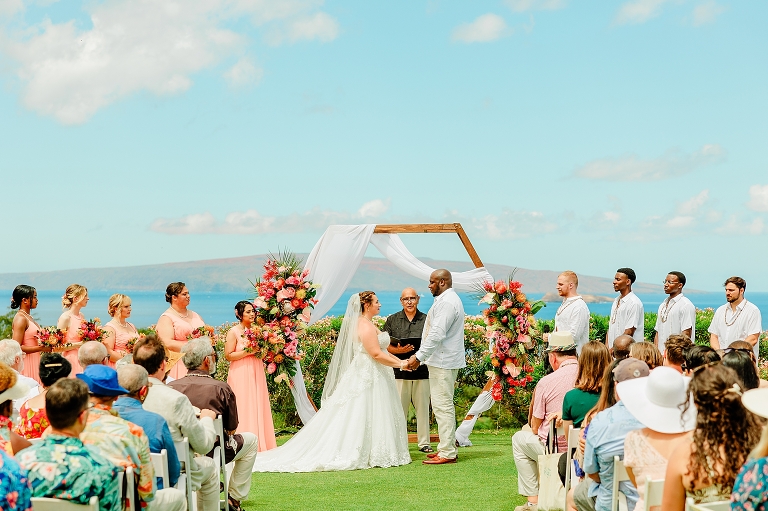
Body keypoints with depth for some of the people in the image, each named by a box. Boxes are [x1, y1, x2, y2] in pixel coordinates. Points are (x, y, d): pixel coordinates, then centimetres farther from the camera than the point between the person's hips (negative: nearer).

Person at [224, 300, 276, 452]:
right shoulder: (234, 332, -6)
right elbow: (228, 355, -12)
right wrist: (248, 351, -16)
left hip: (256, 374, 6)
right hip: (241, 375, -6)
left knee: (259, 407, 5)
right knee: (244, 409, -7)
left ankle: (260, 444, 9)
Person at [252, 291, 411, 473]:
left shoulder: (368, 324, 17)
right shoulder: (365, 326, -15)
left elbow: (379, 350, 18)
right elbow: (376, 354, -21)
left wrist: (399, 360, 10)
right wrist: (400, 364, -16)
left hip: (371, 376, 10)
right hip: (368, 377, -10)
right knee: (363, 416, -6)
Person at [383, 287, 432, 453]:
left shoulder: (426, 320, 8)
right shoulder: (392, 320, 9)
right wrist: (398, 350, -12)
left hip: (422, 371, 0)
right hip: (400, 371, 0)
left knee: (423, 408, 4)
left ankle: (424, 442, 12)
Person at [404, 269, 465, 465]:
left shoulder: (447, 302, -16)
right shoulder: (449, 299, 19)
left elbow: (437, 334, -23)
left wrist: (419, 356, -21)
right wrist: (421, 356, 18)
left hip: (443, 362, -11)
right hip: (445, 361, 11)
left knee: (443, 406, -9)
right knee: (443, 406, 15)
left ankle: (447, 453, -7)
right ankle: (448, 447, 22)